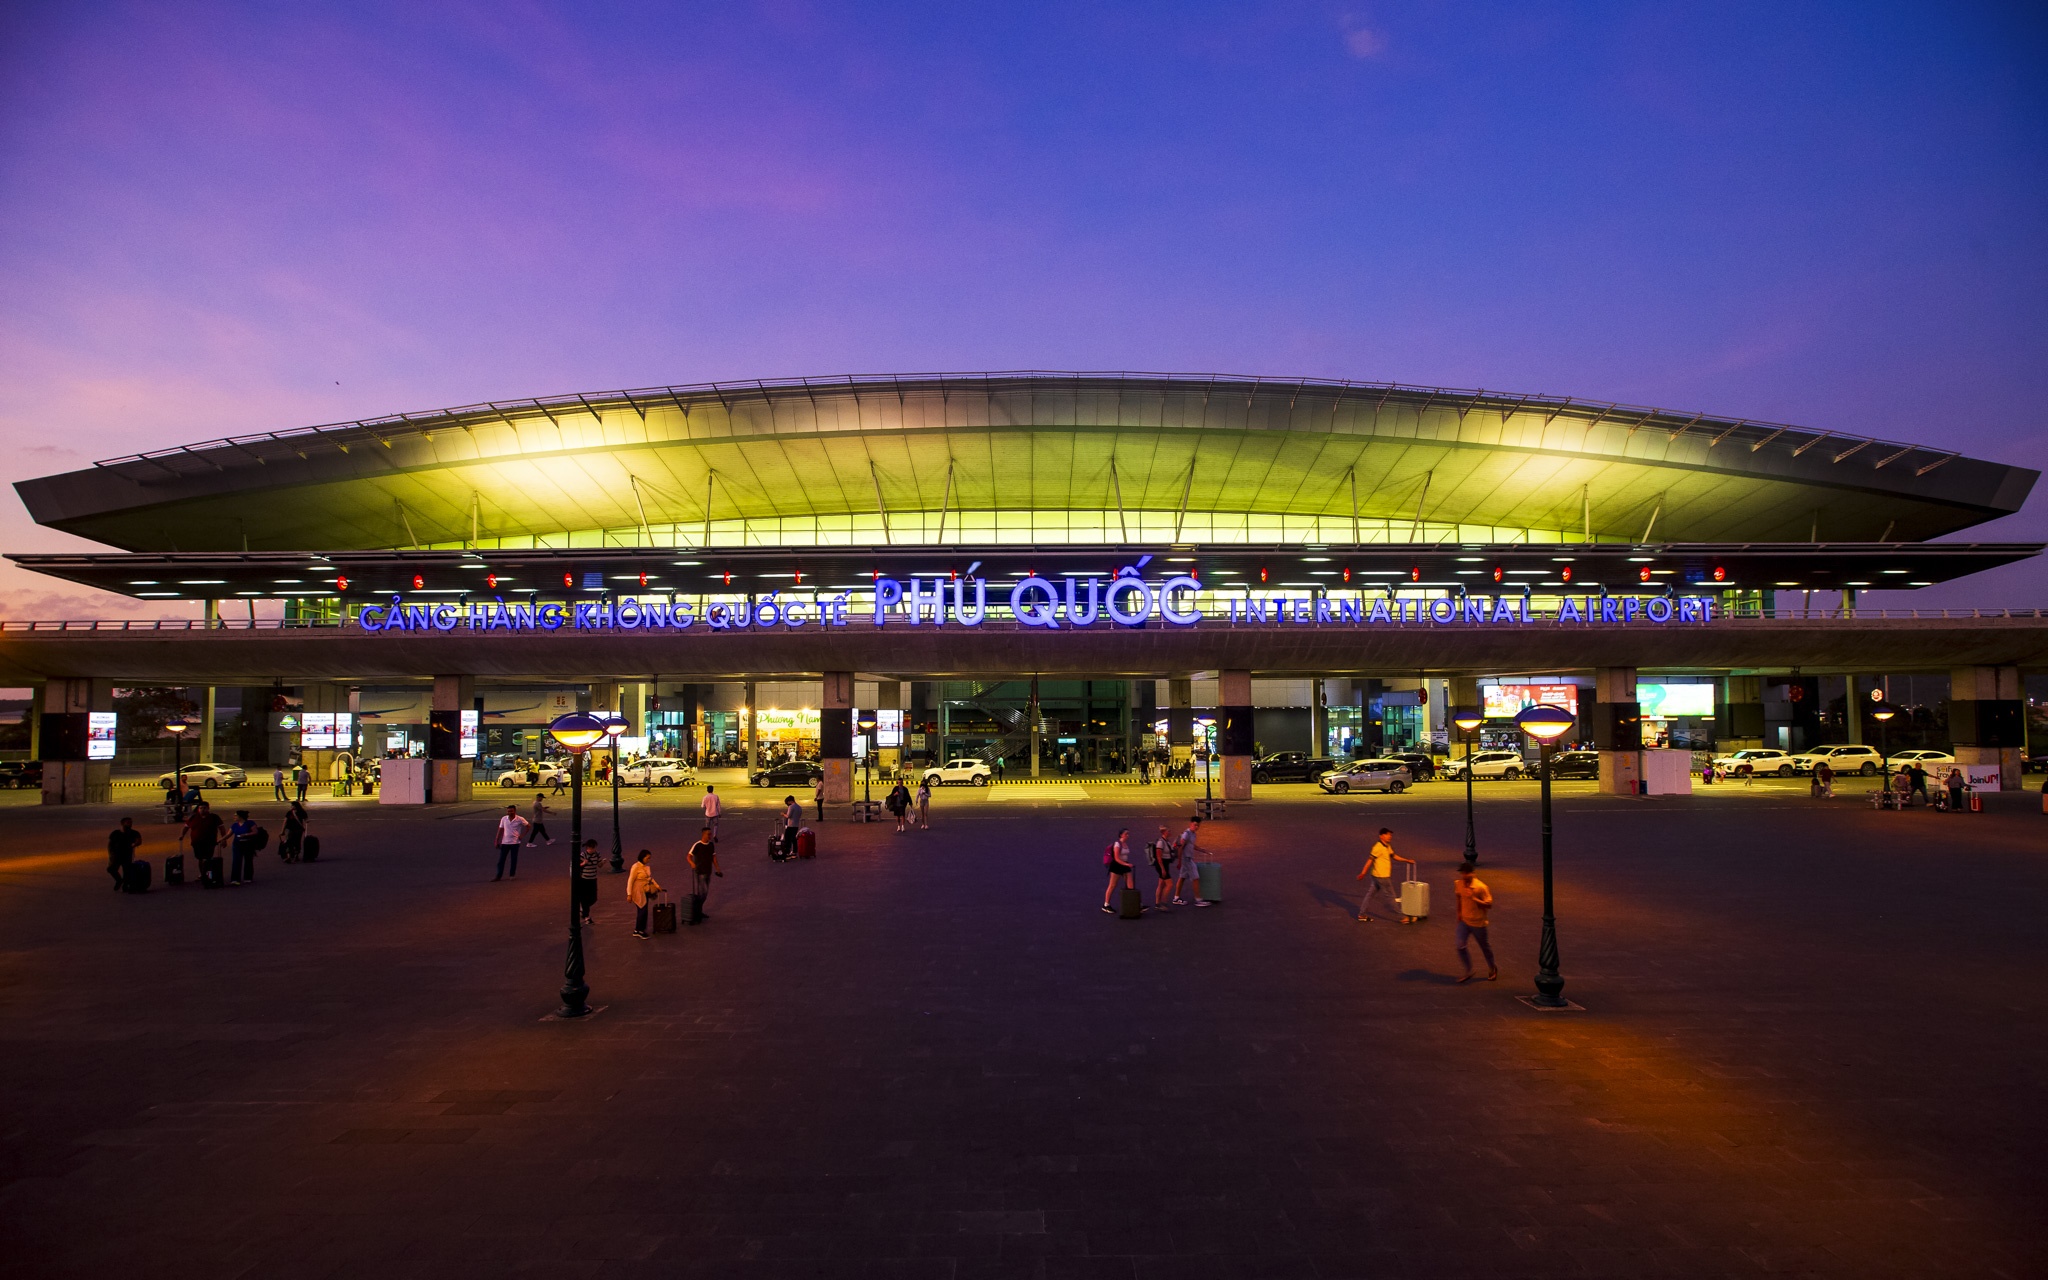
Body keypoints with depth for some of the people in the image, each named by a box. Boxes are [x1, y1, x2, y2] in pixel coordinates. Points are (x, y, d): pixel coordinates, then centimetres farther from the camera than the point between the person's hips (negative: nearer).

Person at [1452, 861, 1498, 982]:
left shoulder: (1481, 887, -22)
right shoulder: (1459, 884, -5)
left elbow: (1489, 905, -20)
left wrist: (1473, 898, -30)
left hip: (1478, 923, -4)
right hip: (1464, 921, 4)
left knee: (1484, 947, 15)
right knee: (1460, 946, -6)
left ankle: (1492, 969, 40)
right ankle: (1468, 971, 10)